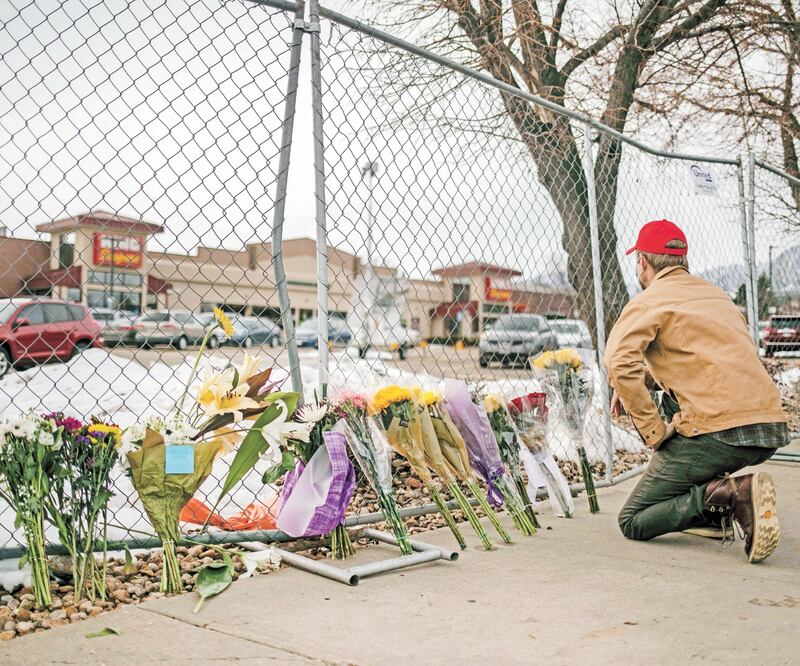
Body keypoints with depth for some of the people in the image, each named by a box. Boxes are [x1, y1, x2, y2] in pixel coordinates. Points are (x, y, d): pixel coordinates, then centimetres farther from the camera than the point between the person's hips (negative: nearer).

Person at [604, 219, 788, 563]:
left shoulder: (647, 302, -1)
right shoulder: (717, 294, 22)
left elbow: (620, 362, -19)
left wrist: (654, 432, -14)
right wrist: (648, 380, 25)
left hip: (717, 436, -7)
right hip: (772, 431, 7)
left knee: (632, 523, 6)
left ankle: (726, 493, -15)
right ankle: (717, 501, 20)